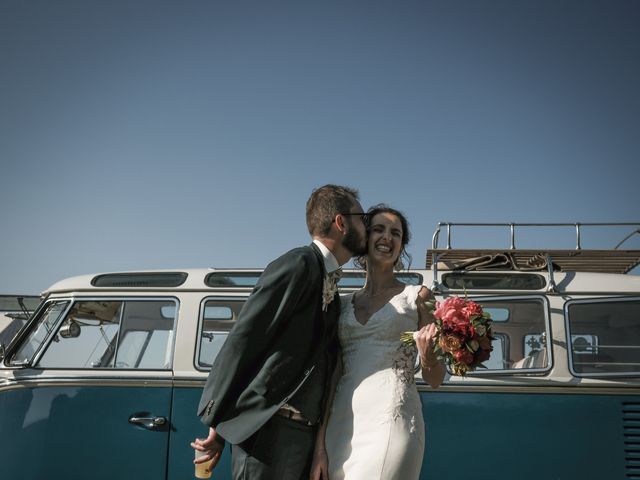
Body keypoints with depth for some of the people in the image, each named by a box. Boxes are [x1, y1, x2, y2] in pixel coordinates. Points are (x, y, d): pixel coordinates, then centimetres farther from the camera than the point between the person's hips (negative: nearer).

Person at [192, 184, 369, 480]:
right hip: (269, 431, -8)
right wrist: (216, 423, -12)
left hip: (306, 432, 8)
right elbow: (242, 340, -13)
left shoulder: (331, 290, 16)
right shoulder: (298, 264, -10)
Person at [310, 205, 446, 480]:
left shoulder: (418, 296, 5)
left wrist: (427, 353, -17)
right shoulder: (344, 304, 13)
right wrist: (320, 448, 2)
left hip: (392, 422, -3)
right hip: (342, 424, 3)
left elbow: (435, 380, 5)